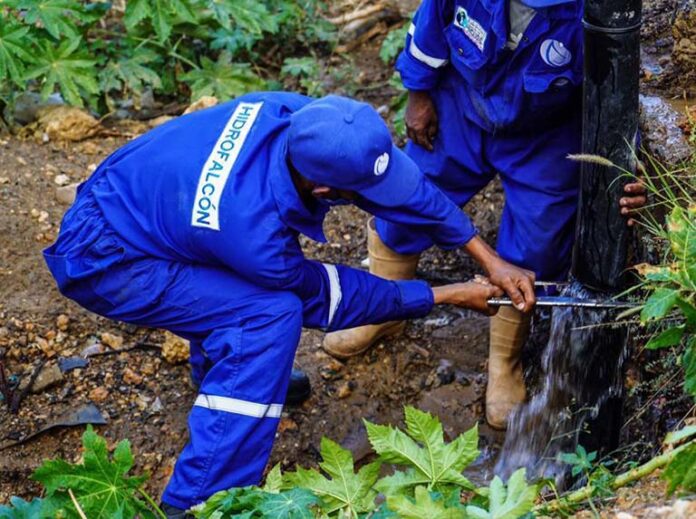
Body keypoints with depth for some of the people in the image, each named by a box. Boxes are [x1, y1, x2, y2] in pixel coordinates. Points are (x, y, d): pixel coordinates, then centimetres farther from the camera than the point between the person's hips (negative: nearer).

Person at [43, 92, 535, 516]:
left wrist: (488, 257, -3)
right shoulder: (253, 233, -33)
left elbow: (406, 181, -4)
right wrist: (444, 296, -4)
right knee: (271, 315, -20)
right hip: (101, 263, -8)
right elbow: (323, 297, -12)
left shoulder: (299, 118, -18)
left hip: (123, 195, 8)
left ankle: (221, 370, 39)